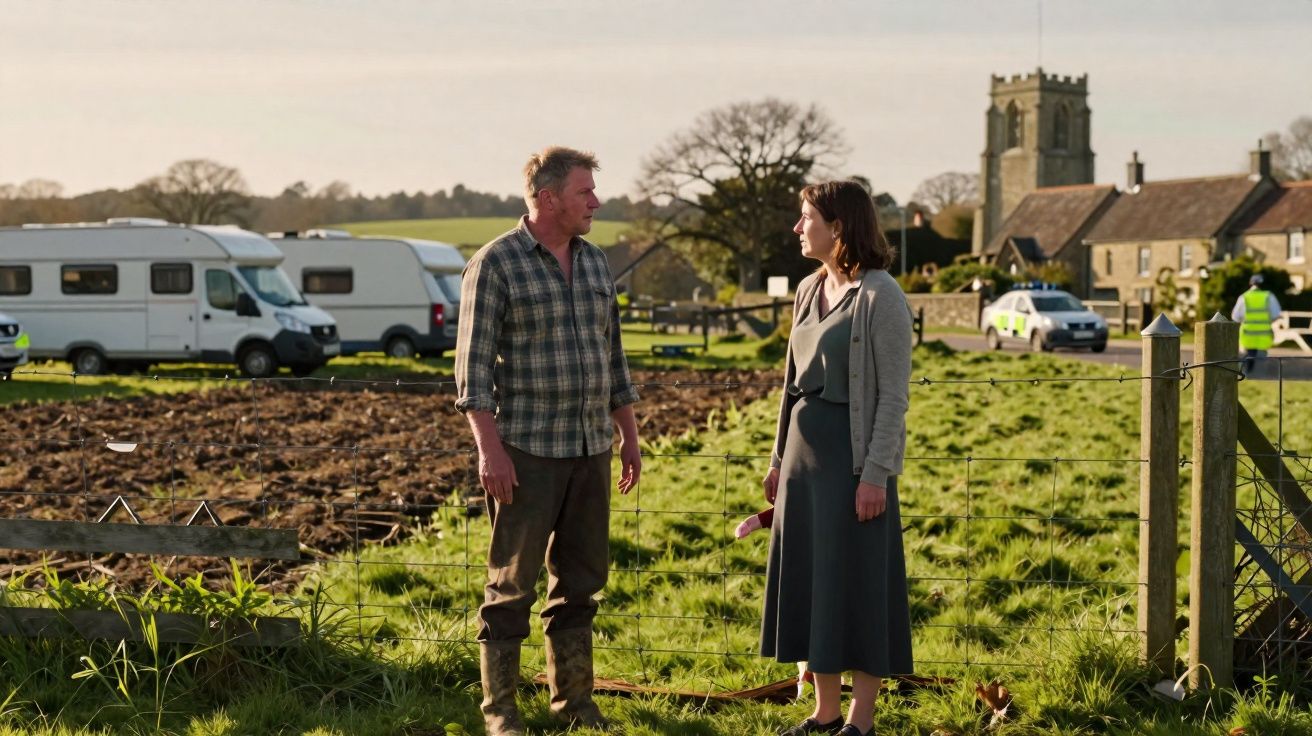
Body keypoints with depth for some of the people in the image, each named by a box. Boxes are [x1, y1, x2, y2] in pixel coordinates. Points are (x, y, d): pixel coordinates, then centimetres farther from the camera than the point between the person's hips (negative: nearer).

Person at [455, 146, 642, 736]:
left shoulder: (595, 263, 11)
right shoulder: (495, 264, -9)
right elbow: (474, 365, -12)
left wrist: (629, 437, 14)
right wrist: (489, 449, -18)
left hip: (590, 448, 6)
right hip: (525, 450, -6)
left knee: (581, 578, 10)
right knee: (512, 582, 0)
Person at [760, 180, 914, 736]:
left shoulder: (880, 296, -12)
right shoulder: (809, 290, 11)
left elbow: (893, 393, -14)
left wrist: (876, 473, -18)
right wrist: (779, 457, 17)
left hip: (853, 452, -8)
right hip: (805, 446, 8)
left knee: (857, 584, -1)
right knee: (809, 582, 11)